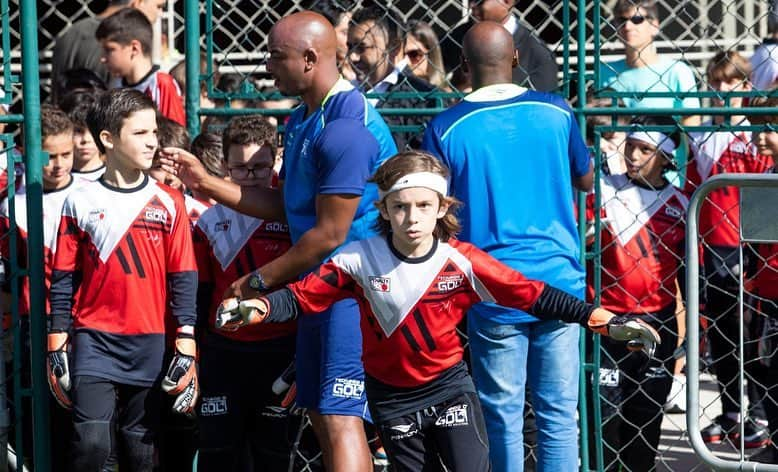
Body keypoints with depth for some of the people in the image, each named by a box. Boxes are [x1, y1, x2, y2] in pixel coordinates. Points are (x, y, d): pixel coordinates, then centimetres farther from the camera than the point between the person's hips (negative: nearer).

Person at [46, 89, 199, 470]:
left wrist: (186, 345, -1)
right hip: (94, 341, -1)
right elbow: (63, 279, 5)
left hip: (150, 346, 2)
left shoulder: (168, 203, 4)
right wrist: (57, 346, 2)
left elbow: (183, 278, 5)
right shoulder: (81, 203, 2)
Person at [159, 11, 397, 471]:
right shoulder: (302, 120, 13)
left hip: (354, 291, -10)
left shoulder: (347, 127, -20)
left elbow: (329, 234, -20)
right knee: (324, 418, 12)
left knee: (340, 420, -14)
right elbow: (284, 205, 18)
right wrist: (206, 183, 11)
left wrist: (260, 280, -11)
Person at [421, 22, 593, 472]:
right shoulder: (556, 112, -1)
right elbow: (586, 180, 16)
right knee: (559, 413, 6)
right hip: (560, 283, 2)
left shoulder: (446, 128, -7)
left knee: (503, 417, 7)